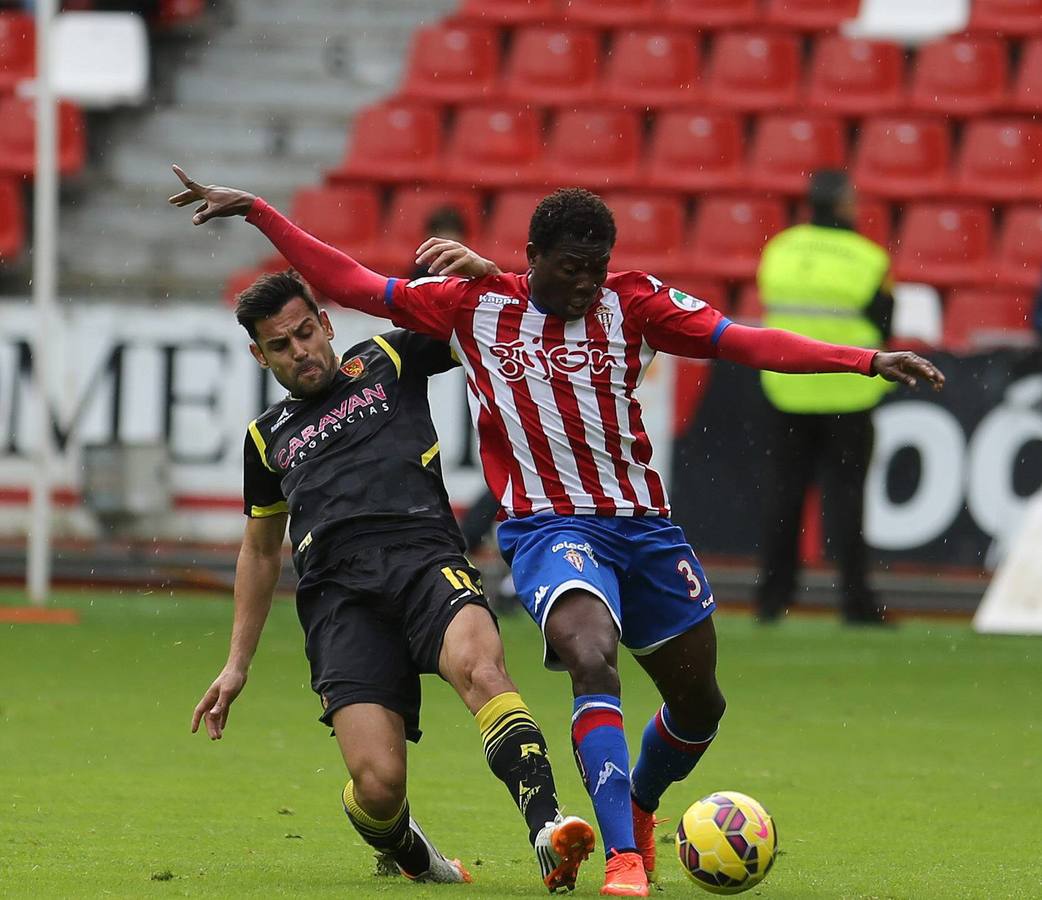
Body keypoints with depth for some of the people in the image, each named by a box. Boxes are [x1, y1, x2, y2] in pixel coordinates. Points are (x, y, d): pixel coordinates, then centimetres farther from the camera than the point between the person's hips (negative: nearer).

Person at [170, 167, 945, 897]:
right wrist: (253, 210, 1)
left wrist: (867, 360, -14)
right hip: (550, 527, -3)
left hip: (644, 525, 3)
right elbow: (350, 282, 4)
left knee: (699, 702, 11)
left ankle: (638, 809, 43)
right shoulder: (474, 305, 0)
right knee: (592, 658, -31)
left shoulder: (632, 303, 1)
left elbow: (746, 343, -5)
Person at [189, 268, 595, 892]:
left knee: (480, 665, -38)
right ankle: (407, 854, 14)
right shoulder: (269, 436, 31)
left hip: (425, 559, -2)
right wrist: (237, 666, 37)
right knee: (378, 786, -20)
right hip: (339, 599, 2)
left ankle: (548, 829, -50)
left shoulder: (388, 362, 22)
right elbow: (261, 552, 41)